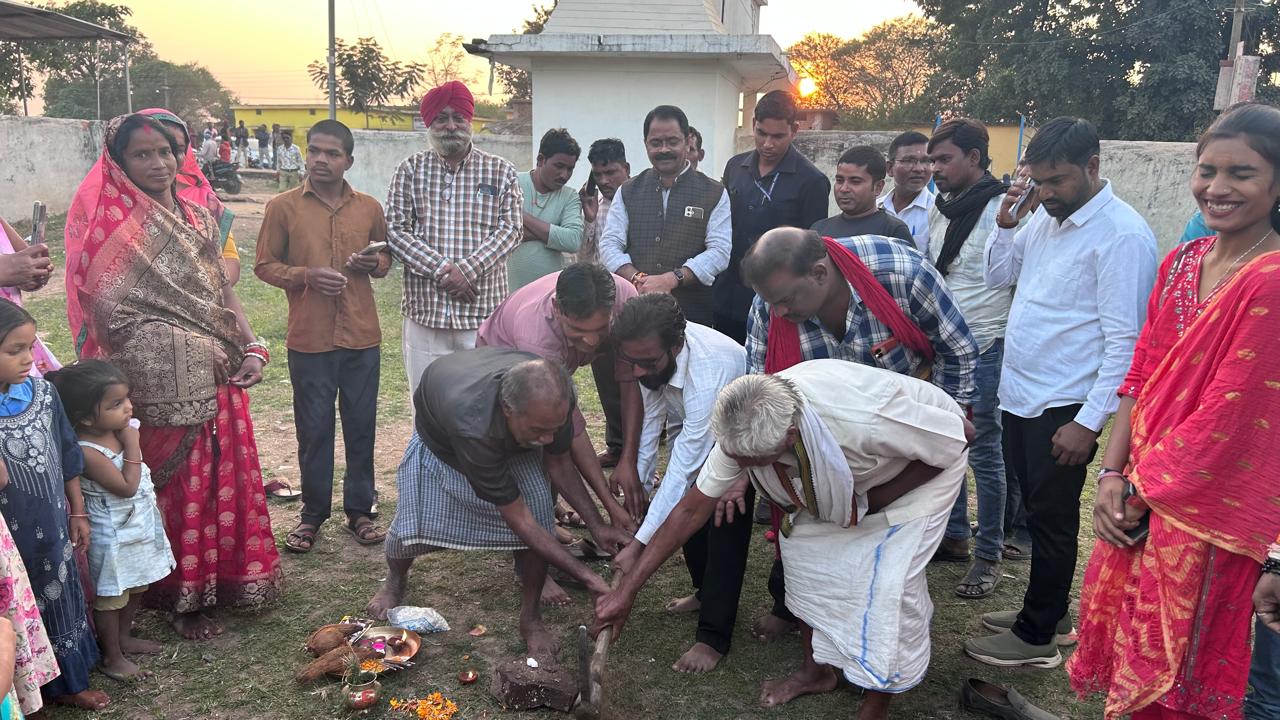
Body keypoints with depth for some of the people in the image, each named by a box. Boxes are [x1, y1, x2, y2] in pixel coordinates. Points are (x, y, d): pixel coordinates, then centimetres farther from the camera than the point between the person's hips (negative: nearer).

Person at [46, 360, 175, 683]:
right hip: (113, 535, -8)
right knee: (111, 596, 10)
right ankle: (112, 658, 26)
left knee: (136, 587, 24)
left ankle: (124, 636, 44)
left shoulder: (120, 429, -4)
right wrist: (132, 444, -24)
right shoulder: (88, 452, -29)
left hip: (139, 525, 8)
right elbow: (127, 487, -26)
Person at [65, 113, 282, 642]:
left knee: (225, 477, 12)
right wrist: (193, 342, -14)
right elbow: (107, 306, -16)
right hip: (163, 383, -6)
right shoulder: (117, 227, -8)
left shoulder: (198, 217, 11)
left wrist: (251, 348, 0)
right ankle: (185, 598, 18)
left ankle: (225, 578, 30)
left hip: (219, 377, 6)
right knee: (180, 484, 2)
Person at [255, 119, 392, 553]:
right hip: (309, 338, -2)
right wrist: (306, 276, -15)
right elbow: (264, 265, 2)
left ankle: (359, 511, 22)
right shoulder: (283, 207, -1)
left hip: (362, 337, 2)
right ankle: (313, 515, 21)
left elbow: (385, 259, 19)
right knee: (314, 430, 7)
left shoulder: (369, 208, 6)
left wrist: (374, 263, -5)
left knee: (361, 427, 8)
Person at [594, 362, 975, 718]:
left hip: (925, 464, -5)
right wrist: (626, 590, -15)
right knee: (804, 546, 0)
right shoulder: (743, 430, -27)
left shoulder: (866, 421, -45)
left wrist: (875, 500, -24)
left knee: (889, 583, -15)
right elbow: (691, 510, -16)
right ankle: (817, 668, 24)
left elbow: (960, 433, -27)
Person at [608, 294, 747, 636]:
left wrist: (639, 545, -38)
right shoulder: (651, 352, -24)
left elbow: (682, 470, -41)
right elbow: (647, 424, -11)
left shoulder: (707, 376, -43)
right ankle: (704, 591, 29)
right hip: (690, 422, 7)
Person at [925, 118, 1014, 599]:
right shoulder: (938, 211, 11)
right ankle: (954, 536, 29)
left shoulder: (1003, 210, -12)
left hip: (985, 348, -7)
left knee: (984, 452, 0)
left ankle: (989, 556, 13)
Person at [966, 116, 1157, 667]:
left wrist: (1089, 422, -20)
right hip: (1018, 394, 8)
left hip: (1063, 409, -8)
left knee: (1051, 520, 5)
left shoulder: (1122, 234, -17)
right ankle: (1048, 612, 35)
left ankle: (1037, 637, 19)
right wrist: (1005, 224, -1)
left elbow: (1124, 339, -19)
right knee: (1038, 512, 19)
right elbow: (998, 277, 16)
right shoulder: (1045, 218, 7)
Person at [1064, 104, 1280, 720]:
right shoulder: (1182, 262, 5)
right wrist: (1112, 476, -2)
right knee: (1129, 645, 20)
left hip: (1204, 511, -6)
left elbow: (1228, 414, -20)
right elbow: (1141, 375, 6)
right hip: (1139, 500, 6)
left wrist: (1143, 492, -11)